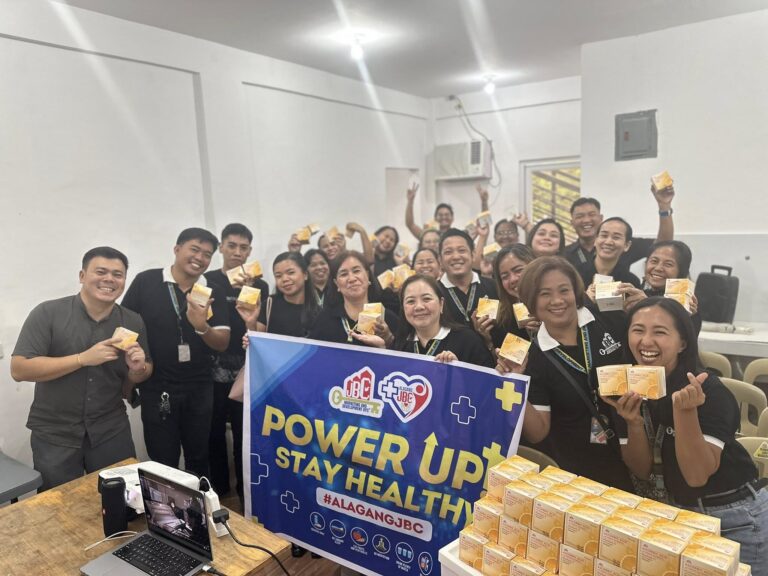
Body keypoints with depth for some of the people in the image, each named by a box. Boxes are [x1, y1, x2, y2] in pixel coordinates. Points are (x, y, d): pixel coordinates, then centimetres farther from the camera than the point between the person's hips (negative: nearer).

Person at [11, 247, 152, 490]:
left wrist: (138, 368, -15)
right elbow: (19, 369, -16)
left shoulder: (133, 322, -1)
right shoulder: (47, 313, -11)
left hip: (112, 432, 3)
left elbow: (144, 373, 9)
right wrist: (83, 358, -24)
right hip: (54, 435, -2)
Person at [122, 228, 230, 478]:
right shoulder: (146, 281, -8)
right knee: (163, 464, 10)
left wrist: (202, 327, -25)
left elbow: (222, 344, -5)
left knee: (199, 460, 17)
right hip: (156, 389, -2)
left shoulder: (214, 293, -2)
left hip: (199, 391, 2)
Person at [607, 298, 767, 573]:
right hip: (680, 513, 5)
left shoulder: (709, 391, -24)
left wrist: (684, 410, -41)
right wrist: (634, 424, -26)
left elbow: (697, 475, -30)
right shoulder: (628, 388, -10)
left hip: (739, 518, -4)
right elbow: (642, 470, -8)